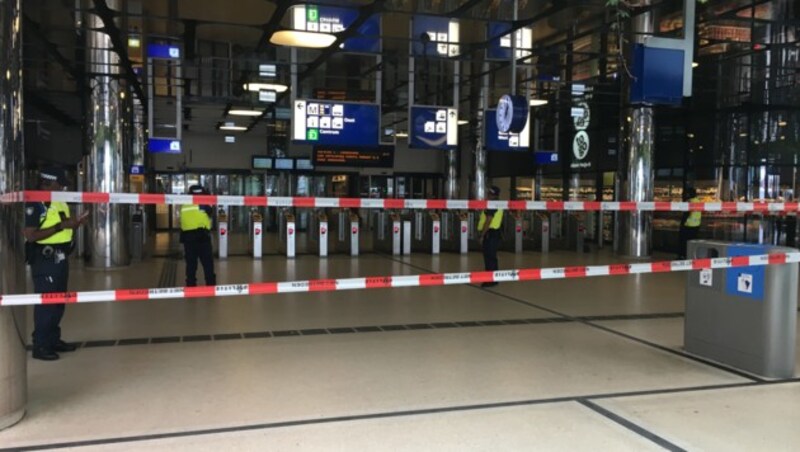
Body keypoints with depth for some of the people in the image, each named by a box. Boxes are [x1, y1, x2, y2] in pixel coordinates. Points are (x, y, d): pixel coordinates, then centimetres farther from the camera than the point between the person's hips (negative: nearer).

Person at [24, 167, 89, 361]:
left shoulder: (60, 202, 12)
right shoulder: (34, 204, -14)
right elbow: (30, 235, -22)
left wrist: (74, 223, 1)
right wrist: (61, 226, -24)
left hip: (60, 257, 9)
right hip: (44, 259, -9)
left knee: (59, 301, 14)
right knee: (45, 302, -4)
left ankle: (53, 340, 26)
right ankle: (40, 346, 4)